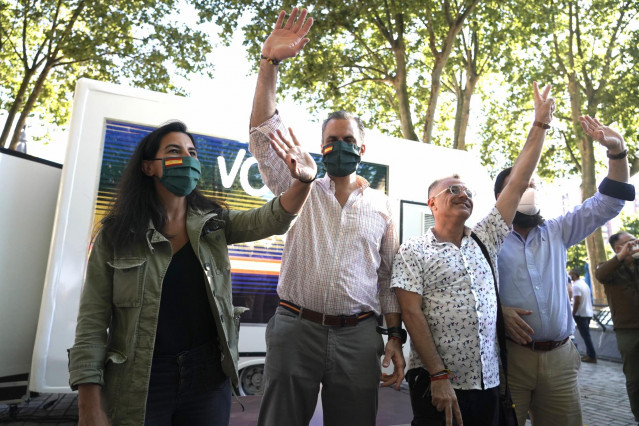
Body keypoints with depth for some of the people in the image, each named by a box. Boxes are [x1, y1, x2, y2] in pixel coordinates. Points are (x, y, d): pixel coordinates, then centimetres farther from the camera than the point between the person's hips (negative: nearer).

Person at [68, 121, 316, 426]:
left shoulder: (214, 224, 1)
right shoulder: (115, 236, -5)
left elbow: (269, 220, -15)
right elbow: (92, 323, -6)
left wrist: (302, 181, -34)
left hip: (208, 378, 2)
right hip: (138, 385, -2)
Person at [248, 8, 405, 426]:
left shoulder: (382, 206, 9)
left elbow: (389, 278, 10)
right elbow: (264, 134, -5)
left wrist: (396, 337, 4)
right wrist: (270, 62, -12)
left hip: (359, 336, 1)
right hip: (296, 328, 0)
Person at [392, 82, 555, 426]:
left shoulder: (484, 240, 9)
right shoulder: (413, 251, -5)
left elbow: (517, 185, 7)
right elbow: (412, 314, -12)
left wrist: (540, 123, 8)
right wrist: (439, 376, -17)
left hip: (489, 383, 5)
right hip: (437, 384, -5)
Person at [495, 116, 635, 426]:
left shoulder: (556, 233, 13)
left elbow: (606, 204, 11)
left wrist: (617, 151, 2)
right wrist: (499, 310, -20)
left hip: (560, 357, 5)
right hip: (509, 354, -4)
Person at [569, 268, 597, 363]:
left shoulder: (576, 285, -16)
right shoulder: (584, 283, 14)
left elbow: (577, 301, -21)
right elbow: (589, 300, 19)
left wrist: (573, 314, -14)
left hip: (581, 314, -9)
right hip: (588, 313, 9)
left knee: (585, 335, -4)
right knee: (586, 335, 16)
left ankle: (592, 356, 0)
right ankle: (589, 354, 20)